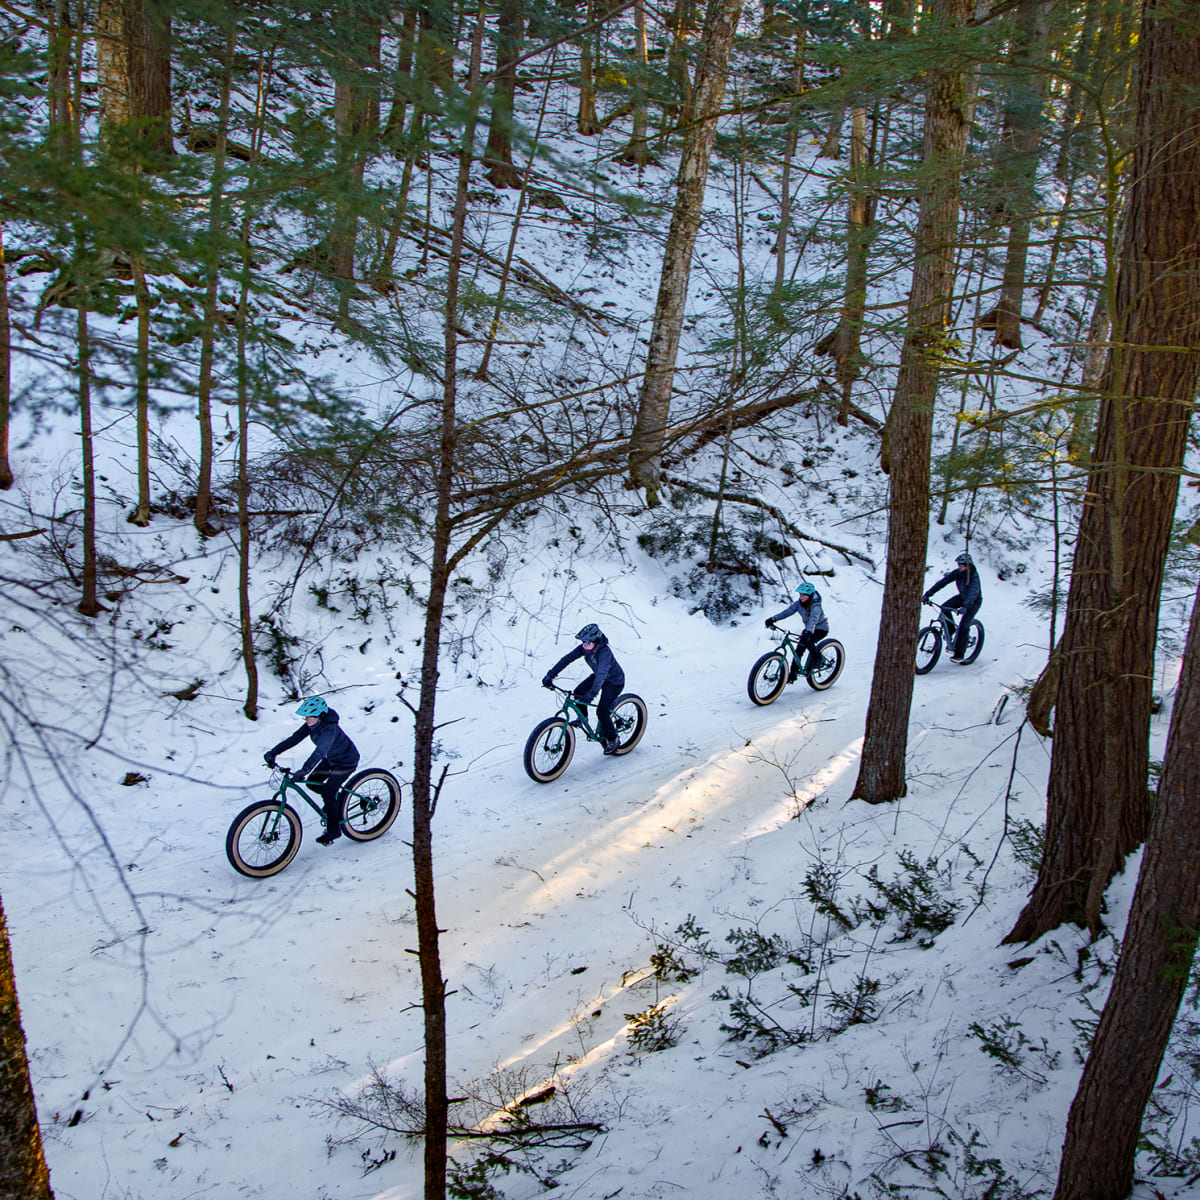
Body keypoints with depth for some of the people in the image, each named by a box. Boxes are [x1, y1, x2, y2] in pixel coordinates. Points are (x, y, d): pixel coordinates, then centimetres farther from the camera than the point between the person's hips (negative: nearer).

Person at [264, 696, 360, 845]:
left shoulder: (329, 728, -36)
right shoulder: (312, 724, -10)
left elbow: (320, 751, -48)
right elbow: (295, 737, -13)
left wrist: (304, 770, -58)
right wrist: (273, 752, -22)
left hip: (346, 761, -9)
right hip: (331, 759, 9)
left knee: (328, 792, -12)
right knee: (312, 782, 4)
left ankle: (333, 830, 3)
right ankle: (337, 799, 27)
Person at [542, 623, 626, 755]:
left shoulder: (604, 652, -37)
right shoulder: (584, 648, -17)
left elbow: (602, 673, -49)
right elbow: (567, 658, -19)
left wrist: (592, 693, -60)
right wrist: (551, 674, -28)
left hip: (614, 682, -7)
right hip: (598, 675, 7)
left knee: (601, 711, -17)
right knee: (578, 693, -10)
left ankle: (612, 740, 4)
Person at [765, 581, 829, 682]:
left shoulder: (815, 606, -29)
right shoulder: (799, 603, -9)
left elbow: (813, 619, -45)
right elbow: (788, 611, -19)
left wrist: (808, 632, -63)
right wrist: (773, 619, -31)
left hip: (821, 629, -7)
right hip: (808, 628, 7)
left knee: (808, 642, -31)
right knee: (800, 647, -5)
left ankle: (816, 659, -6)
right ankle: (793, 673, 2)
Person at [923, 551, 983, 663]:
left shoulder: (974, 575, -30)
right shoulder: (957, 573, -14)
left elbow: (973, 592, -43)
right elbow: (943, 582, -17)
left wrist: (966, 606, -59)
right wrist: (928, 594, -25)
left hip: (974, 600, -6)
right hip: (962, 597, 6)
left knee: (964, 625, -15)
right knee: (945, 608, -19)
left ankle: (959, 654, -7)